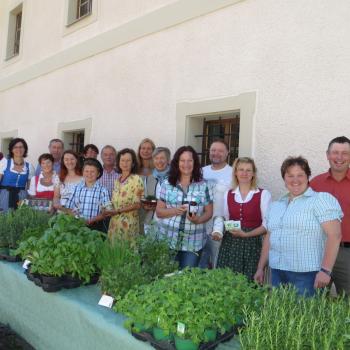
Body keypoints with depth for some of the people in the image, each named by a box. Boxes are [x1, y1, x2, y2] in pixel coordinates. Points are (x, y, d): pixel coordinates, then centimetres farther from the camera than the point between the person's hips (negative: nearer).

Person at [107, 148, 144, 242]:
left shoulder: (136, 179, -8)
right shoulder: (117, 180, 12)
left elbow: (138, 204, -11)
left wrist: (118, 211, -17)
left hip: (128, 223, -6)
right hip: (114, 221, 6)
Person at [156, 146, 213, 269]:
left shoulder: (203, 186, 1)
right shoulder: (167, 184, 2)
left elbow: (209, 212, 3)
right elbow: (159, 212, 2)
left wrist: (198, 219, -17)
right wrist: (175, 210, -16)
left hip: (193, 243, 0)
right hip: (168, 239, 1)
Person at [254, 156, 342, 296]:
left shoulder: (322, 199, -6)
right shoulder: (275, 206, 13)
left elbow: (334, 235, -14)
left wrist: (325, 270, -20)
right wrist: (260, 268, 14)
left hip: (307, 274, -5)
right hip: (277, 273, 6)